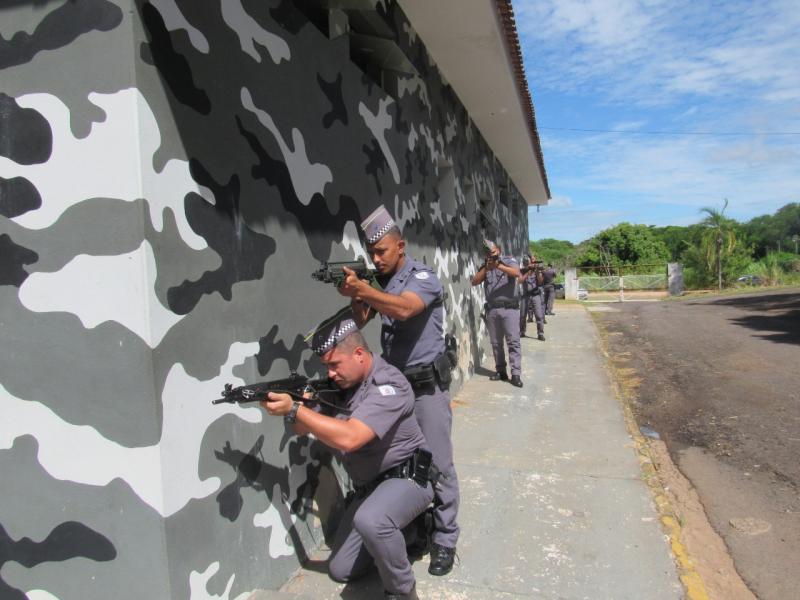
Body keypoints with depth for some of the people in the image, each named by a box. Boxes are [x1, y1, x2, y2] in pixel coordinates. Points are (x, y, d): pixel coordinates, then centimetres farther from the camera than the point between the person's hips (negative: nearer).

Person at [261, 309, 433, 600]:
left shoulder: (388, 384, -25)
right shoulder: (342, 384, 1)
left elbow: (348, 438, -36)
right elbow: (304, 428, 3)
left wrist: (295, 409, -34)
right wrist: (286, 405, -19)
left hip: (406, 478, -8)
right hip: (367, 486, 8)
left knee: (370, 520, -39)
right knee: (341, 571, 11)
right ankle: (402, 530, 29)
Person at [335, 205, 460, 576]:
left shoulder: (423, 278, -14)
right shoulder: (378, 281, 8)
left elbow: (403, 308, -35)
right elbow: (360, 322, 4)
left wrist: (361, 288, -47)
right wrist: (355, 295, -15)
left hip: (426, 385, -6)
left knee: (437, 464, 0)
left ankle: (445, 539, 14)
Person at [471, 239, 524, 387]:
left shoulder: (509, 261, 3)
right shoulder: (484, 266, 12)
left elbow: (516, 273, -17)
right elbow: (475, 282, 0)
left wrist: (499, 266, -26)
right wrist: (486, 268, -11)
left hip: (509, 308, -4)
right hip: (492, 310, 4)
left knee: (513, 341, -6)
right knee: (496, 343, 8)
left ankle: (516, 374, -6)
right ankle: (501, 371, 17)